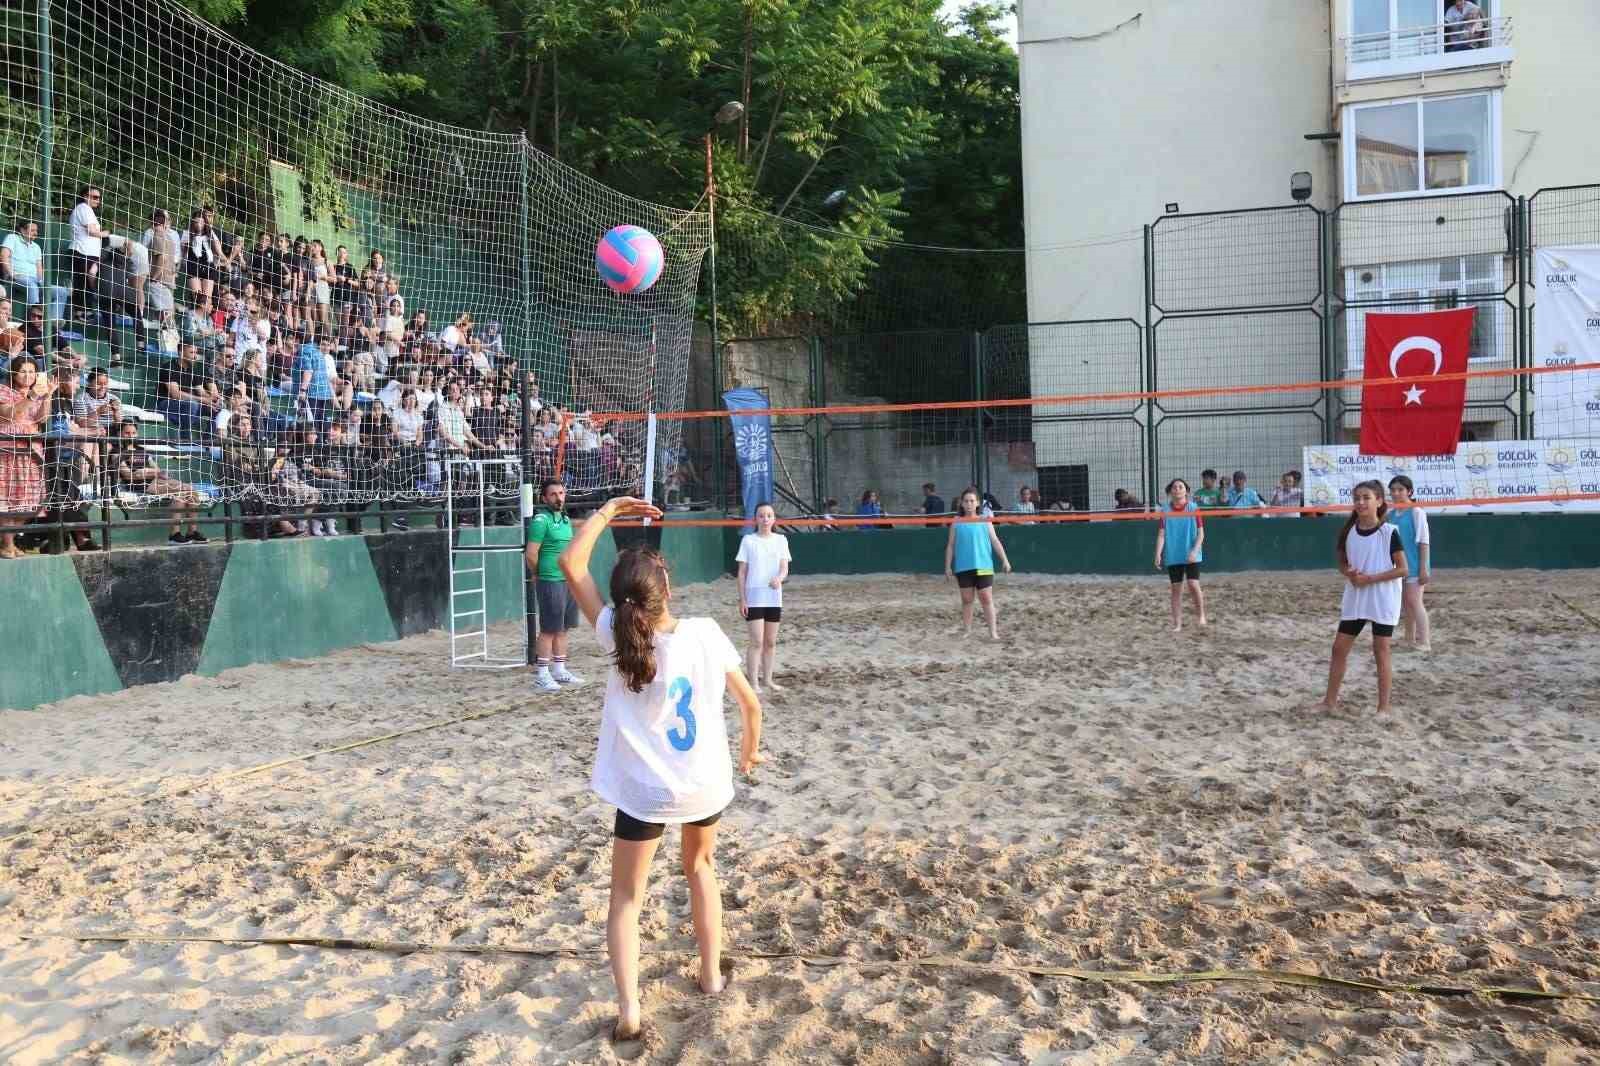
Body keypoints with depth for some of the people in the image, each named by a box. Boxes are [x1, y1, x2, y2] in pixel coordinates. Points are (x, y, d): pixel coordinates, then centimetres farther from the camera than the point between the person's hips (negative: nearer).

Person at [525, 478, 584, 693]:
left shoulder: (566, 519, 13)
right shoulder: (541, 520, -12)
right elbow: (531, 554, -14)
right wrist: (540, 575, 0)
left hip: (569, 581, 7)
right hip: (550, 583, -7)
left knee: (562, 629, 13)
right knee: (549, 630, -3)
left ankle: (560, 670, 21)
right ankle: (541, 675, 4)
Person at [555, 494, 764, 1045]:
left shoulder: (617, 635, -15)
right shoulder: (704, 633, -12)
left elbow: (570, 563, -10)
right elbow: (750, 702, -2)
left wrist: (608, 510, -2)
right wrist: (750, 752, 15)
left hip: (645, 790, -2)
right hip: (707, 782, 2)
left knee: (625, 897, 13)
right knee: (700, 866, 29)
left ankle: (629, 1009, -1)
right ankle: (711, 975, 36)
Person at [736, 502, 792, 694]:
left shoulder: (781, 540, 5)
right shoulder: (748, 540, -2)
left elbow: (784, 568, -2)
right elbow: (742, 572, -1)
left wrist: (779, 578, -25)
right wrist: (742, 599, -6)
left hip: (774, 598, 3)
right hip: (754, 598, -3)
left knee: (771, 642, 10)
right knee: (757, 642, -8)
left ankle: (767, 679, 23)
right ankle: (754, 683, -2)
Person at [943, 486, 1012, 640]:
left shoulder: (985, 521, 3)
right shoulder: (957, 522, 5)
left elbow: (995, 541, 3)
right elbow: (950, 545, 8)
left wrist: (1004, 560, -4)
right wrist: (948, 566, 4)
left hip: (983, 566, -1)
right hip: (963, 567, 1)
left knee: (987, 599, -3)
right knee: (966, 600, 8)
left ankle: (993, 631, -2)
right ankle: (966, 630, 18)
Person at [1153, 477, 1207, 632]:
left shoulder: (1194, 508, -1)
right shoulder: (1165, 511, 3)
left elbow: (1201, 533, -2)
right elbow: (1161, 534, 1)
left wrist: (1194, 551, -15)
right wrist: (1158, 554, -10)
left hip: (1191, 556, -2)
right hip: (1172, 556, 2)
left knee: (1193, 584, -14)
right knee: (1176, 589, 4)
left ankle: (1201, 615, 8)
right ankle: (1177, 624, 11)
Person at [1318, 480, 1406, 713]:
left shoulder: (1389, 532, -11)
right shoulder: (1349, 532, 4)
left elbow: (1402, 569, -11)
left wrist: (1371, 578, -19)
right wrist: (1349, 573, -9)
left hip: (1382, 600, -5)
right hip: (1355, 599, 5)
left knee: (1381, 652, 2)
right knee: (1339, 647, 6)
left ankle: (1383, 707, 11)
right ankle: (1330, 700, 17)